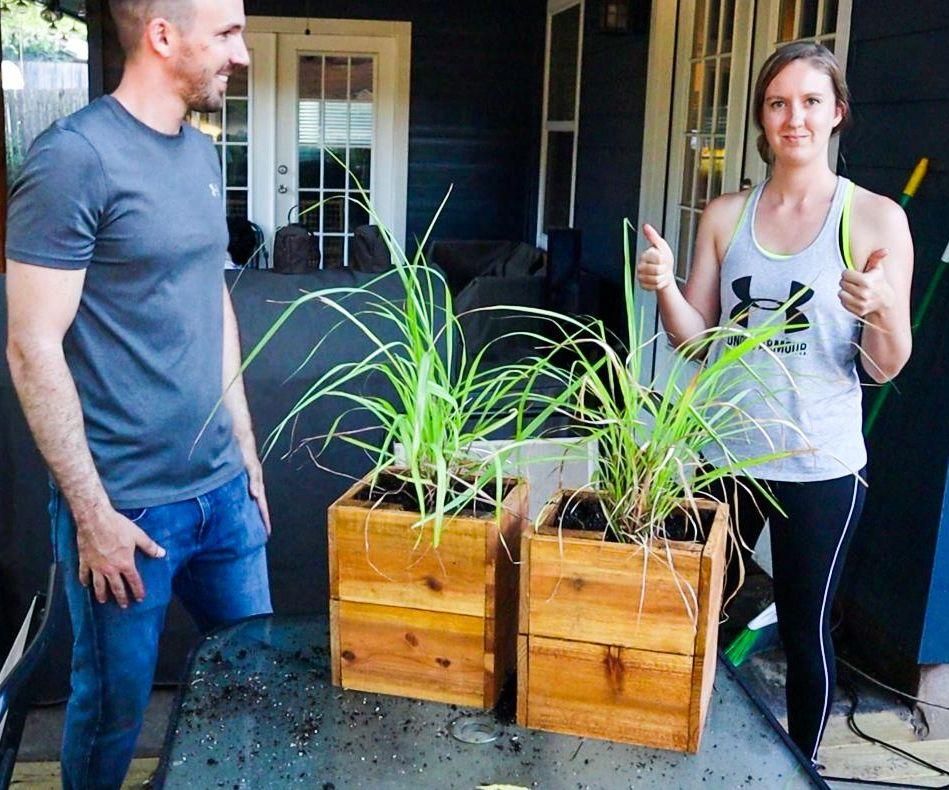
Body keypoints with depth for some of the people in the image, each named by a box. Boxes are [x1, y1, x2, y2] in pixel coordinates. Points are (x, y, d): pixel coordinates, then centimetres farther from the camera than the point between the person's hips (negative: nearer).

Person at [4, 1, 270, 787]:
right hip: (129, 503, -7)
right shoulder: (74, 158, -14)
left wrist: (247, 449, 14)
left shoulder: (201, 153, 9)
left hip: (223, 486, 7)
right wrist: (93, 514, -14)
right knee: (113, 712, 11)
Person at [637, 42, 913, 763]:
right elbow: (695, 338, 3)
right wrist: (665, 286, -15)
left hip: (820, 464, -3)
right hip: (725, 451, 4)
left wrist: (881, 310, -27)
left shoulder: (877, 219, -7)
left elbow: (886, 367, -6)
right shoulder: (725, 215, 3)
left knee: (804, 626, 9)